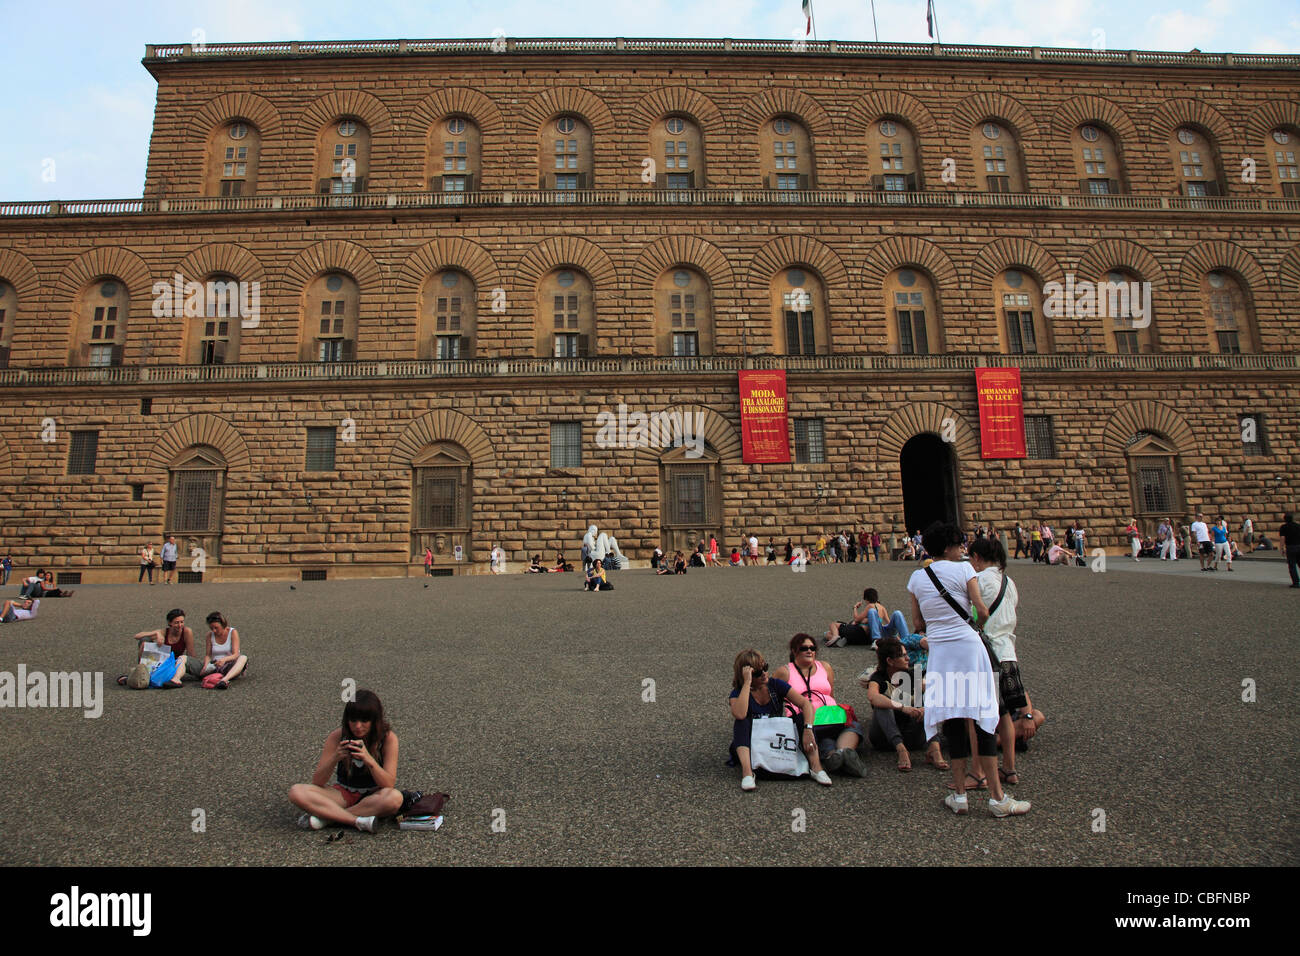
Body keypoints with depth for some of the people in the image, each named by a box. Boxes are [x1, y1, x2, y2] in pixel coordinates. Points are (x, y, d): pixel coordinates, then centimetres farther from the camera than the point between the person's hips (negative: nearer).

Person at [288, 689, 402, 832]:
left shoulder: (388, 738, -16)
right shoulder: (337, 736, -11)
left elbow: (389, 784, -22)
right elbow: (317, 782, -11)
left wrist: (369, 760, -37)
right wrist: (334, 759, -31)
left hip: (375, 797, -2)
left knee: (395, 797, -37)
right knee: (296, 792, -21)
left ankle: (326, 817, -21)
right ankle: (360, 822, -26)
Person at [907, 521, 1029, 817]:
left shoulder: (917, 577, 6)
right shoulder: (963, 569, -4)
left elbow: (918, 624, 8)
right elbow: (983, 611, -6)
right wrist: (976, 619, 16)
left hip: (939, 649, 3)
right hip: (968, 645, -3)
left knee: (953, 721, 10)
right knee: (984, 717, 3)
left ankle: (959, 794, 14)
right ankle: (997, 798, 8)